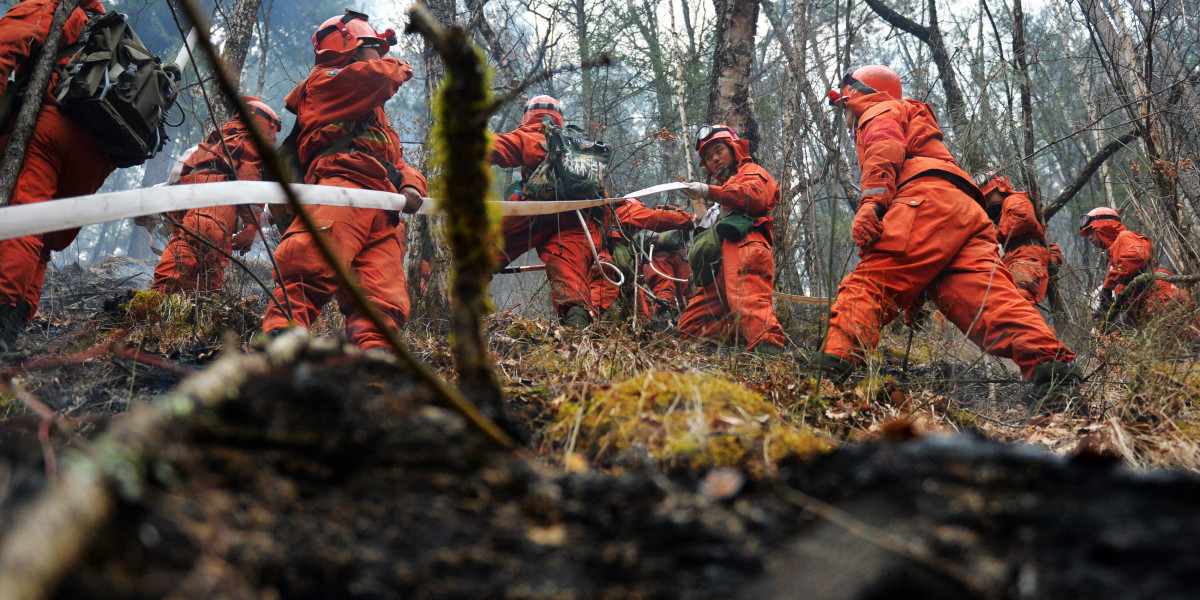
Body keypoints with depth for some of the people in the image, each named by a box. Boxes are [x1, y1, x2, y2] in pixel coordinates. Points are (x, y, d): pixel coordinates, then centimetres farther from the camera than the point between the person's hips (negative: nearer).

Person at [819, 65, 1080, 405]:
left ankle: (833, 367, -36)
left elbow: (886, 149, -3)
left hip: (929, 204, -8)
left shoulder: (878, 113, 23)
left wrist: (870, 202, -20)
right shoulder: (916, 124, 48)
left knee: (865, 287, -18)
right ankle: (1052, 368, -33)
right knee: (988, 296, -13)